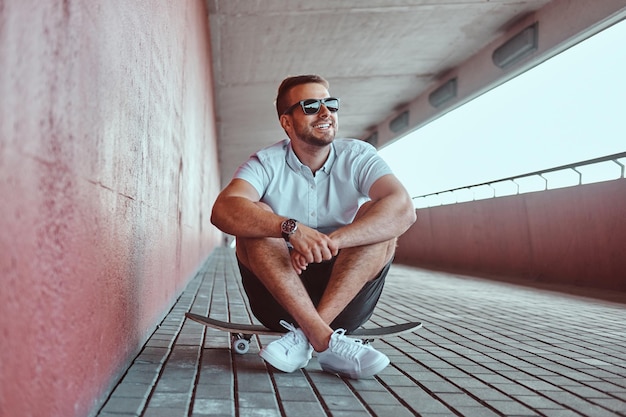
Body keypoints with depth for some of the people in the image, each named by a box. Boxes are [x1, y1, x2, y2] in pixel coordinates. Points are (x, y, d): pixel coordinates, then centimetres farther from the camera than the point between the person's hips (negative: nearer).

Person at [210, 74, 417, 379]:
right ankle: (325, 340, -31)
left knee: (375, 216, -20)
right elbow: (223, 211, -25)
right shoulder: (267, 163, -5)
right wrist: (291, 228, -42)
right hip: (279, 300, 0)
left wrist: (330, 241, -36)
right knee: (255, 218, -22)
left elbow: (402, 209, -23)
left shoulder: (358, 156, -4)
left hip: (347, 299, 1)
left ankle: (304, 337, -27)